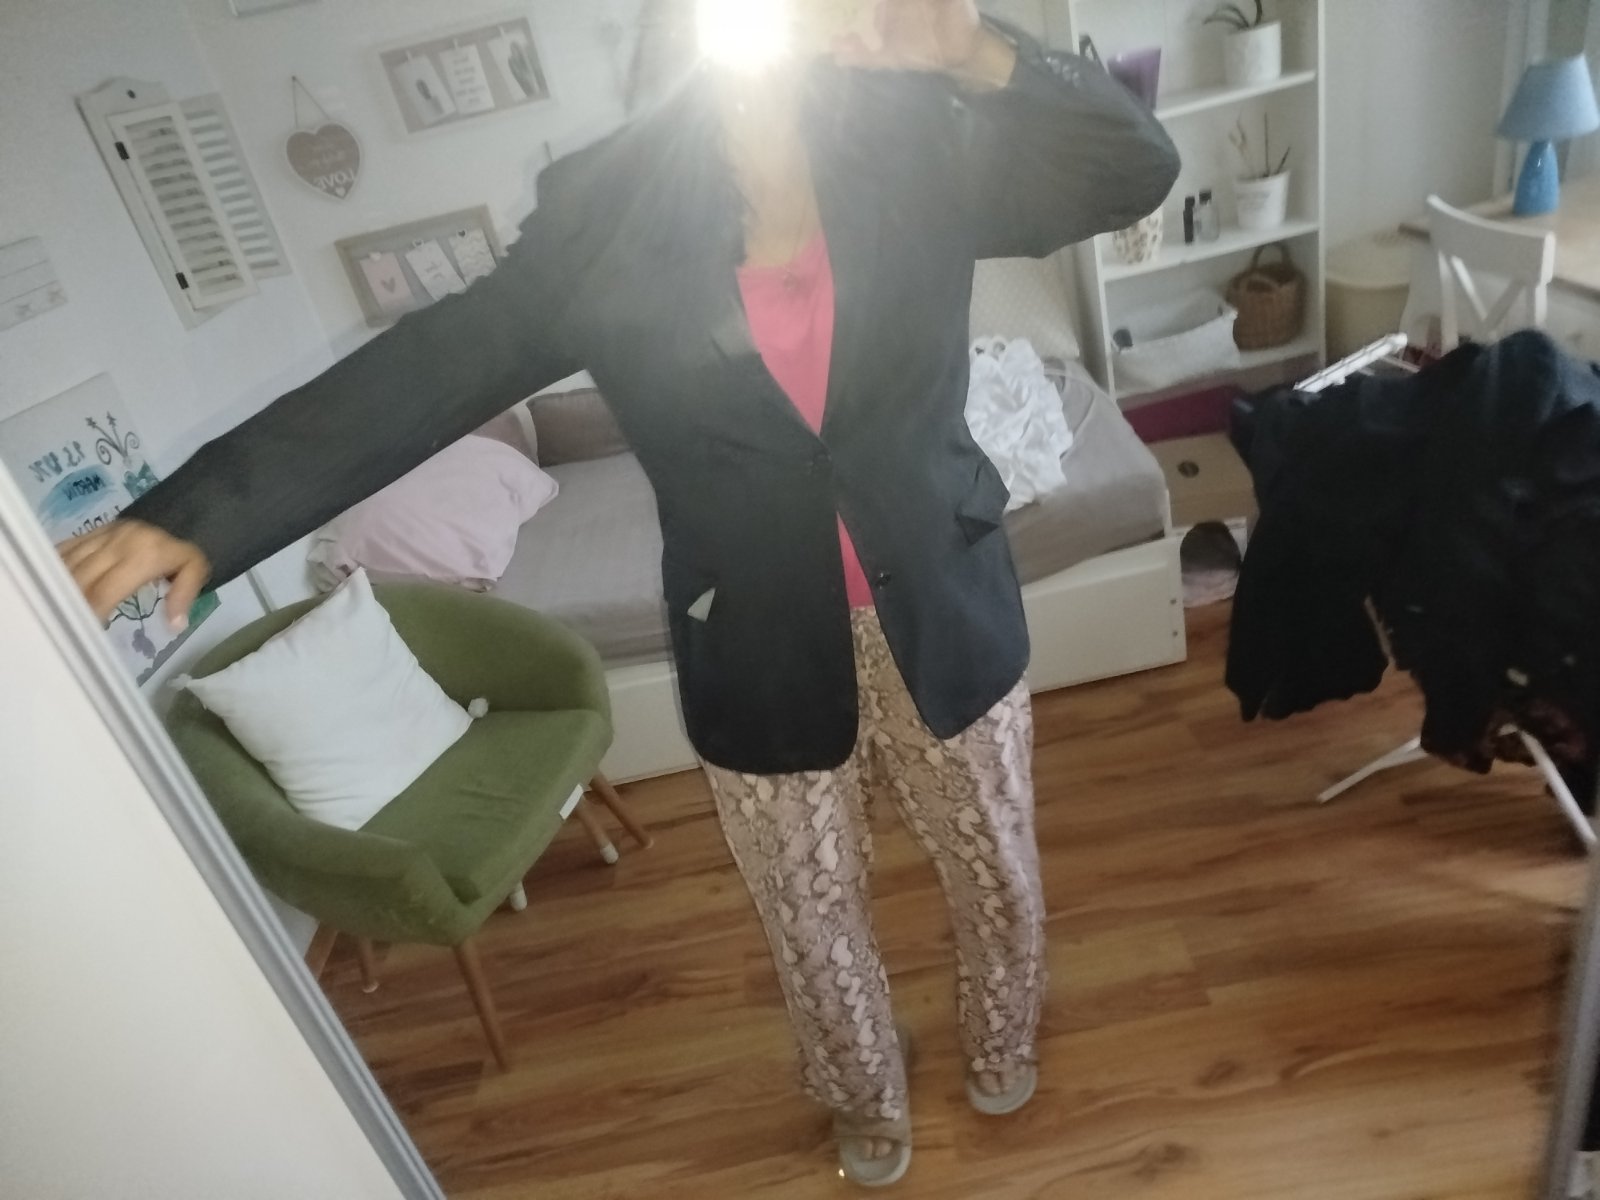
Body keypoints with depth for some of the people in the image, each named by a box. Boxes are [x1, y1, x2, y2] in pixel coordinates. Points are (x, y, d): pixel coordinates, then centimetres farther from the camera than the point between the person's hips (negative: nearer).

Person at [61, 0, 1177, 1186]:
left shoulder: (919, 144, -7)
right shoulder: (606, 208, -10)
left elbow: (1138, 171, -8)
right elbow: (433, 364, -12)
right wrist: (202, 509, -18)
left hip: (942, 613, 1)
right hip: (762, 646, 0)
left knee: (994, 864, 24)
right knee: (812, 915, 20)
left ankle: (1004, 1049, 59)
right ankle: (869, 1107, 54)